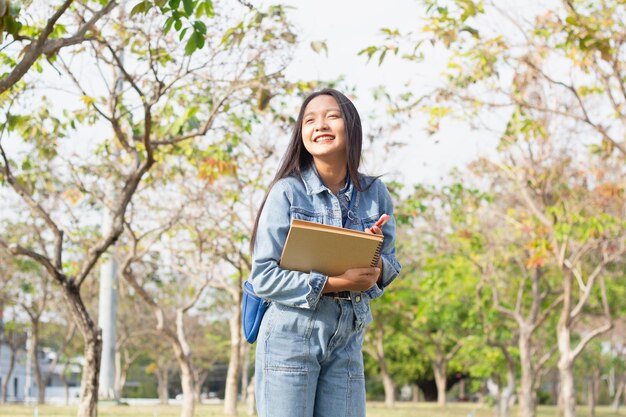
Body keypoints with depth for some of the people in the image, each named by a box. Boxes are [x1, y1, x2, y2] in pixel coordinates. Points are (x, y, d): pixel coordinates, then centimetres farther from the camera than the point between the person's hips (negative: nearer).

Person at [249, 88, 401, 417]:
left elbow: (391, 266, 10)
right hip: (291, 336, -4)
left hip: (347, 339, 4)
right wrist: (332, 283, -20)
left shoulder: (375, 193, 5)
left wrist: (377, 265, -13)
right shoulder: (287, 192, -7)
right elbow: (263, 276, -11)